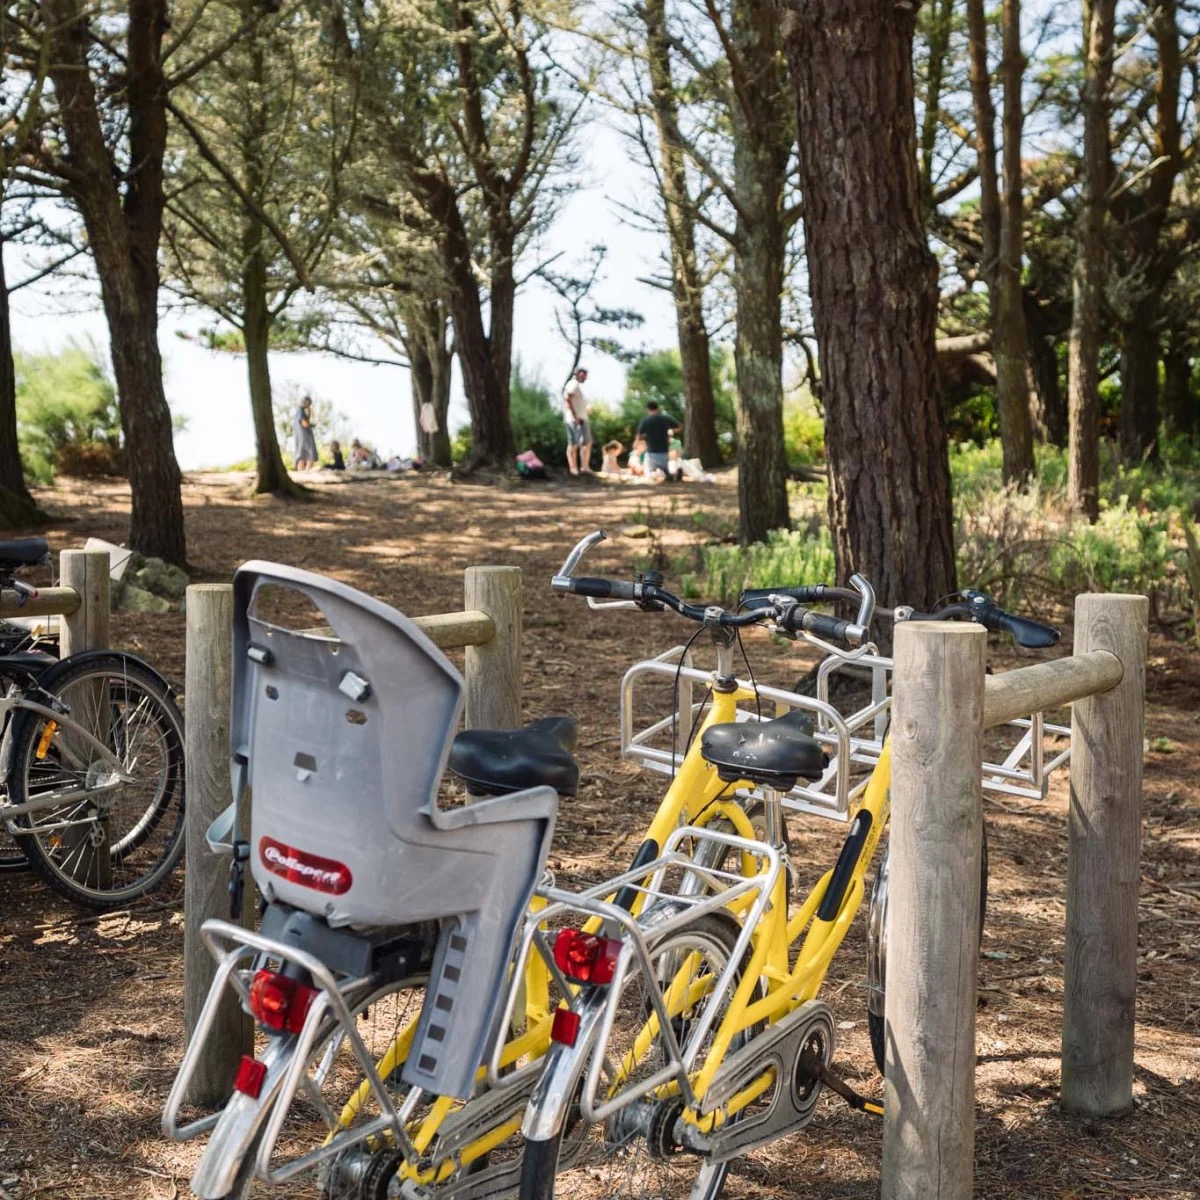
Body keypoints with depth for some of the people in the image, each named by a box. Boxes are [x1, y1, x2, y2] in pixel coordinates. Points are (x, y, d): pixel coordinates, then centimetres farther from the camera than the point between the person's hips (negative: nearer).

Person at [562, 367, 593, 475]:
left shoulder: (575, 385, 19)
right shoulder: (574, 384, -10)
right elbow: (567, 398, -22)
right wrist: (575, 415, -25)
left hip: (570, 419, 10)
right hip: (578, 419, -10)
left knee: (573, 444, 7)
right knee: (586, 443, -10)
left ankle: (573, 468, 5)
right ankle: (584, 467, -13)